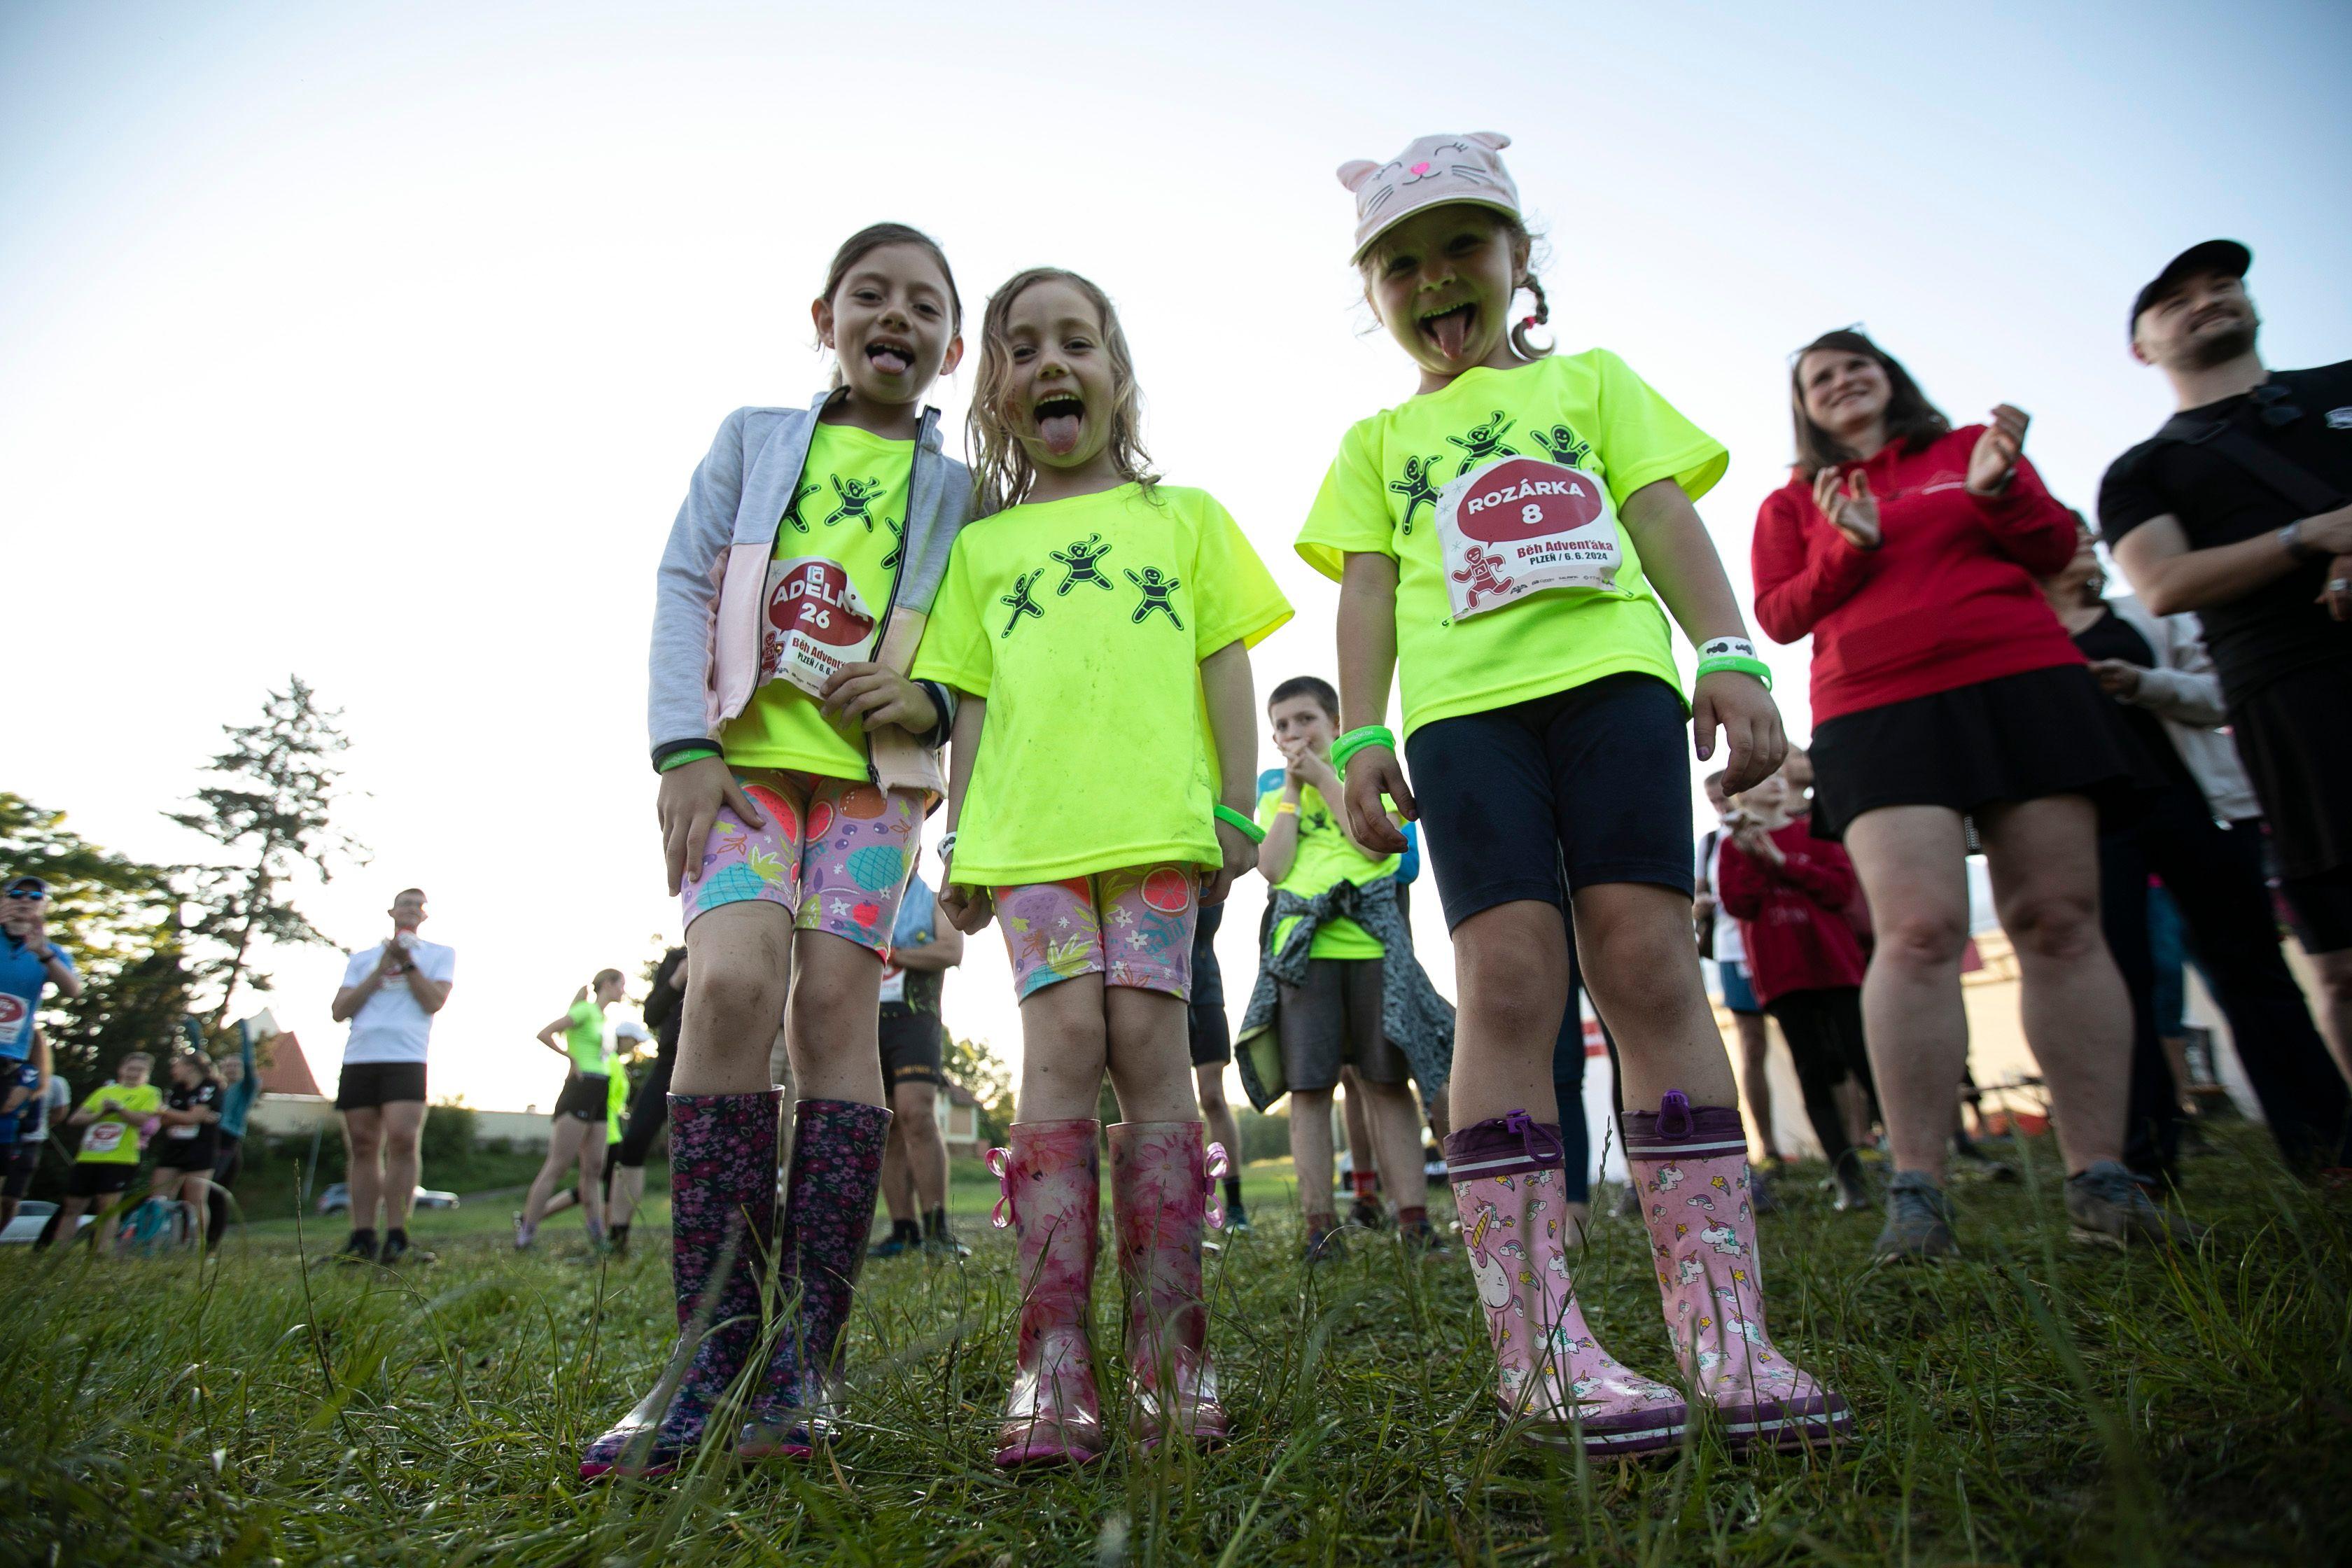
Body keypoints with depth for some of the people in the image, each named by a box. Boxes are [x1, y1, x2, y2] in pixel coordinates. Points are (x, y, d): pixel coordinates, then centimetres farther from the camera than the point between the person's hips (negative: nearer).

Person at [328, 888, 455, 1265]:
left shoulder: (440, 954, 16)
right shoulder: (363, 958, 22)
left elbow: (434, 1002, 1)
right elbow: (340, 1011, 10)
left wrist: (407, 963, -2)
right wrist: (381, 969, 3)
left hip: (406, 1058, -3)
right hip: (359, 1059, 3)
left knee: (402, 1139, -17)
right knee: (363, 1147, 1)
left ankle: (396, 1236, -13)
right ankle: (362, 1239, 6)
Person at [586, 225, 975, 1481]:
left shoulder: (958, 490, 17)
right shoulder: (753, 437, 19)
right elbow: (684, 587, 9)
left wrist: (930, 701, -11)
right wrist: (685, 744, -5)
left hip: (873, 771, 0)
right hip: (741, 752, 0)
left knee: (835, 1003, -11)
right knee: (730, 981, -20)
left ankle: (806, 1360, -4)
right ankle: (713, 1342, -10)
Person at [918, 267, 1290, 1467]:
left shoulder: (1184, 517, 18)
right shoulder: (983, 544, 19)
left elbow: (1224, 669, 11)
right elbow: (974, 700, 15)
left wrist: (1237, 810, 2)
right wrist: (959, 843, 9)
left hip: (1159, 819, 0)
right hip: (1028, 827, 1)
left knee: (1146, 1037, -7)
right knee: (1064, 1035, -11)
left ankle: (1166, 1352, 2)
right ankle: (1053, 1365, -6)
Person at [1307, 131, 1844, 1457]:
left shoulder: (1593, 380, 25)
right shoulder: (1378, 442, 25)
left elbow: (1667, 522, 13)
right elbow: (1368, 592, 13)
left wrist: (1730, 656, -2)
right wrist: (1360, 734, -2)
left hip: (1612, 675, 0)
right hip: (1462, 708, 0)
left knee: (1649, 962, -10)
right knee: (1510, 978, -12)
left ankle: (1727, 1336, -5)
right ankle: (1540, 1346, -9)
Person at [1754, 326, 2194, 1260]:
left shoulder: (1971, 448, 19)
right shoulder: (1792, 503, 17)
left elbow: (2055, 547, 12)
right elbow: (1778, 615, 7)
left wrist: (2000, 490, -7)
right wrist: (1848, 547, -9)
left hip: (2023, 684, 2)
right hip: (1875, 712, -2)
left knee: (2060, 922, -4)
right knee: (1917, 932, -17)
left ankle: (2100, 1182, 2)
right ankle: (1916, 1194, -16)